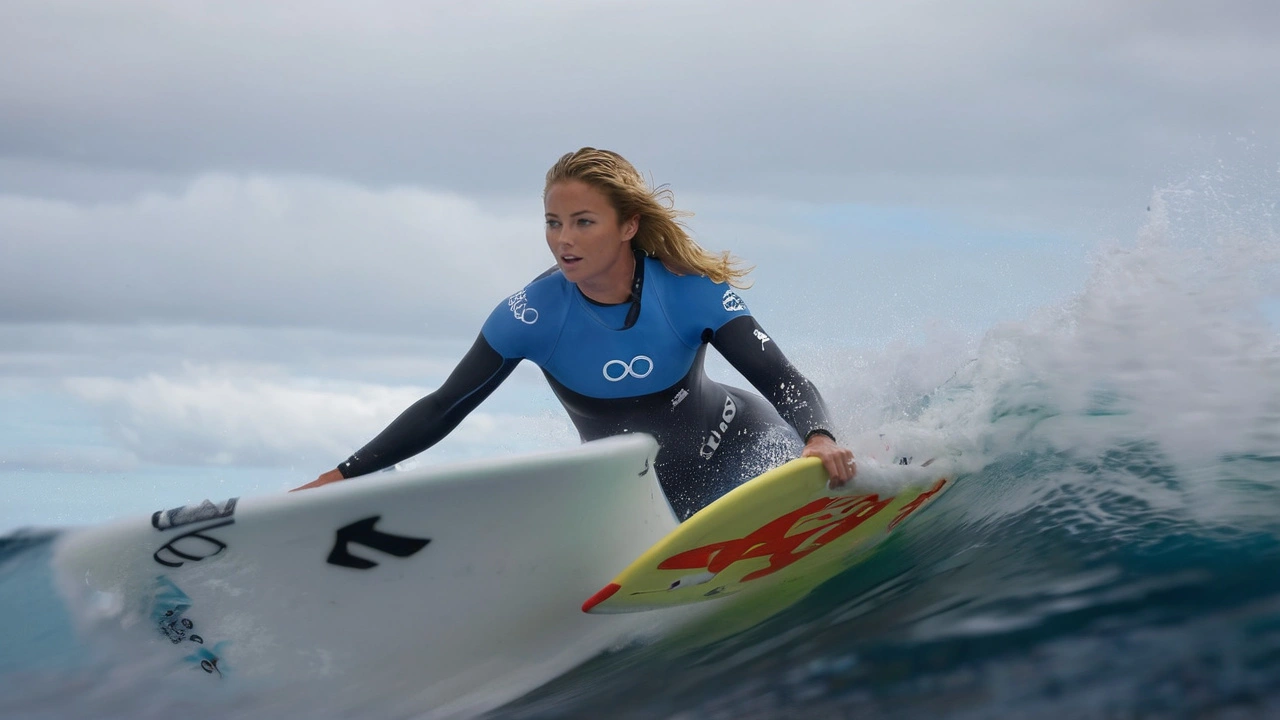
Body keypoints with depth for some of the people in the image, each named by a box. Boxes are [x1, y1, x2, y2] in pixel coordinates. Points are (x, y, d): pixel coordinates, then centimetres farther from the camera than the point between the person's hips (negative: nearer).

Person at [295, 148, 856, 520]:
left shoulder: (690, 292, -23)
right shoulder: (533, 314, -20)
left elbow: (789, 385, -24)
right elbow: (444, 409, -13)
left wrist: (819, 440, -47)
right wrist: (341, 476, -20)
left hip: (735, 439, -2)